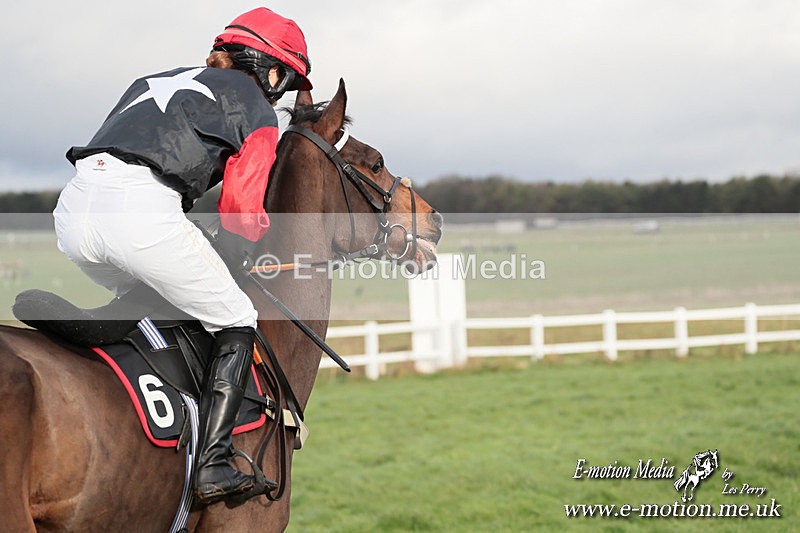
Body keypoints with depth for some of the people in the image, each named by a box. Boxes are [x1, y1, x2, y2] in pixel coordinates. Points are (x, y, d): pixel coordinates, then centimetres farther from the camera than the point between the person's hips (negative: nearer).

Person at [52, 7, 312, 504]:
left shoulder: (154, 82, 35)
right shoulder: (256, 110, 16)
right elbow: (245, 214, 7)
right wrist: (223, 274, 23)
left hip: (73, 207, 7)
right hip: (143, 211, -7)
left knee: (143, 294, 34)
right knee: (236, 321, 8)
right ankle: (213, 465, -3)